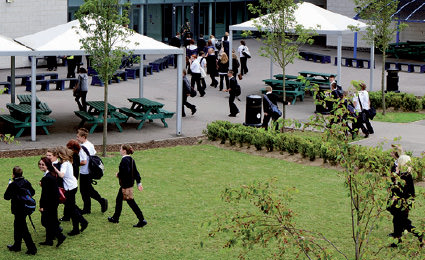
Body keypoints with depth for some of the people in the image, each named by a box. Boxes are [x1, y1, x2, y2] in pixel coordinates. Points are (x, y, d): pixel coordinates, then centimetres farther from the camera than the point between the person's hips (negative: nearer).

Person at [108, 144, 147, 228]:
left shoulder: (125, 160, -19)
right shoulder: (131, 159, 9)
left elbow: (126, 172, -29)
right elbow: (136, 172, 11)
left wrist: (119, 175, -11)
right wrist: (139, 183, 14)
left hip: (126, 185, -10)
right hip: (130, 183, 10)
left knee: (130, 201, -7)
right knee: (118, 200, 21)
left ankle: (142, 220, -8)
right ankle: (115, 218, 33)